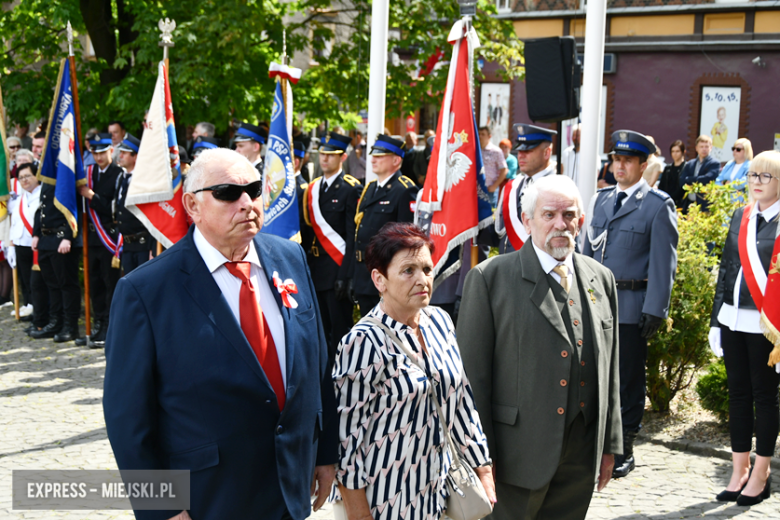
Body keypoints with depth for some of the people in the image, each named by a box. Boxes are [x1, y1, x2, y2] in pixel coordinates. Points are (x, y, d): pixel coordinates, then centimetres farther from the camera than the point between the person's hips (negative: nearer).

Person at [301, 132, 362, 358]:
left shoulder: (351, 189, -7)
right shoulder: (312, 189, 14)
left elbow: (354, 235, -12)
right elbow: (308, 231, 15)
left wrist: (346, 274, -17)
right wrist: (305, 267, 9)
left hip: (338, 268, -7)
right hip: (315, 269, 7)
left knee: (340, 327, -3)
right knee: (321, 328, 11)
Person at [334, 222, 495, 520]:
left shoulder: (440, 321, 2)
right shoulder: (364, 343, -18)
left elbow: (462, 400, 10)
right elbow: (347, 433, -16)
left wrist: (482, 470, 11)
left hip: (437, 492, 6)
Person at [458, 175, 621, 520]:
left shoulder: (601, 280, 10)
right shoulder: (490, 278, -6)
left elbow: (609, 372, 14)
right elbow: (473, 374, -7)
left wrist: (609, 445, 14)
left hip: (581, 460, 5)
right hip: (518, 453, -4)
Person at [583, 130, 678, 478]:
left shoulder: (659, 205, -5)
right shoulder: (600, 199, 13)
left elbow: (663, 263, -8)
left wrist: (655, 311, -13)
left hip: (632, 307, -5)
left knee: (629, 380, 5)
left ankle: (625, 450, 16)